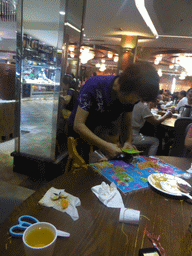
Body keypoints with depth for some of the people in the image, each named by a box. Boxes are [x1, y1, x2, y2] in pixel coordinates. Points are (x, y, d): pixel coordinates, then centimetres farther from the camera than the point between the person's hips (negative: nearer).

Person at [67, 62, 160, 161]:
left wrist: (128, 142, -26)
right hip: (80, 132, -4)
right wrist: (105, 146, -39)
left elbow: (127, 124, -4)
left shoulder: (131, 96, -13)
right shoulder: (94, 86, -29)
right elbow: (78, 125, -31)